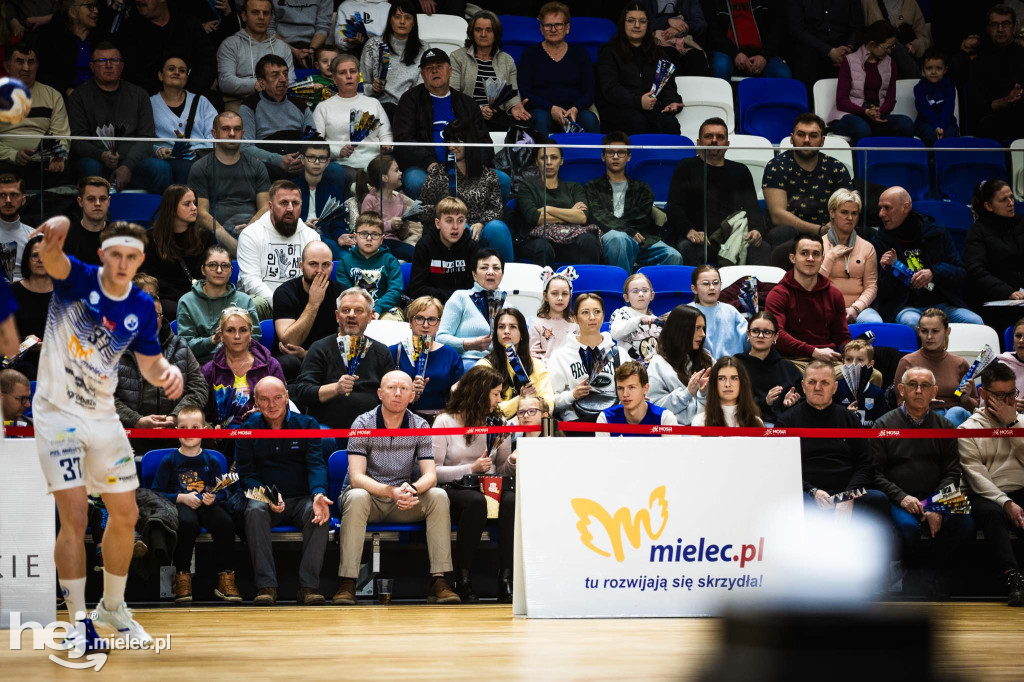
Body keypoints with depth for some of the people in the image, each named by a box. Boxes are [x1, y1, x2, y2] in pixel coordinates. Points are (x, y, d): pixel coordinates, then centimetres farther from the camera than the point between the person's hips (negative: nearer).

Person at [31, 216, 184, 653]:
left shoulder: (142, 307, 0)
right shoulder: (77, 280, -14)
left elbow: (149, 362, 12)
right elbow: (52, 258, -37)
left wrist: (169, 371, -13)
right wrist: (55, 233, -61)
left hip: (102, 416, 5)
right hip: (57, 412, -5)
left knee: (125, 516, 10)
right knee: (74, 518, -13)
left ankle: (112, 606, 31)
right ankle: (78, 621, -4)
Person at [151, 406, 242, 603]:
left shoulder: (211, 460, 13)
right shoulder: (169, 461, 6)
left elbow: (222, 491, 14)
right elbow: (157, 492, 0)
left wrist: (214, 497, -10)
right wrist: (182, 498, -12)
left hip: (208, 505, 2)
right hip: (179, 505, -2)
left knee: (225, 522, -31)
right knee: (188, 523, -38)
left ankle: (225, 579, -20)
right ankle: (182, 577, -24)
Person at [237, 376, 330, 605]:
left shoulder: (306, 424, 5)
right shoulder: (248, 429, 6)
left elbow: (316, 465, -7)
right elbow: (246, 474, 0)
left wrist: (318, 493, -29)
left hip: (301, 499, 0)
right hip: (266, 499, 0)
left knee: (320, 513, -33)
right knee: (255, 510, -35)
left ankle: (308, 586, -30)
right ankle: (266, 586, -36)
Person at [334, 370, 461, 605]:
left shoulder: (420, 427, -2)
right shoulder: (363, 424, -11)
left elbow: (430, 476, -9)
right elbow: (357, 478, -20)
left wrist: (412, 489, -34)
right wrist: (391, 492, -37)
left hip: (403, 500, 3)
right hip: (369, 493, -3)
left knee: (438, 496, -24)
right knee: (357, 497, -37)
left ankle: (439, 581, -25)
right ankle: (347, 584, -36)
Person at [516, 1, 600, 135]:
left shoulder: (580, 53, 16)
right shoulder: (530, 54, 10)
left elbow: (589, 92, 8)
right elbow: (524, 93, 1)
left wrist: (575, 109, -14)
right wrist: (551, 109, -15)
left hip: (574, 113, 1)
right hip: (542, 110, -1)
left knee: (589, 119, -32)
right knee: (541, 118, -36)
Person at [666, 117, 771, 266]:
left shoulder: (740, 171, 24)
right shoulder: (687, 168, 16)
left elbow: (752, 208, 15)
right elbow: (674, 207, 4)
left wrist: (756, 230, -12)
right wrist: (690, 231, -18)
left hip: (735, 241, 2)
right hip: (700, 240, -2)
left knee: (763, 248, -29)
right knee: (686, 248, -38)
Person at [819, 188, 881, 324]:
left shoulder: (867, 247, 15)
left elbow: (871, 286, 5)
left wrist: (855, 308, -12)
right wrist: (831, 256, -4)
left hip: (858, 308, 2)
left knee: (875, 322, -32)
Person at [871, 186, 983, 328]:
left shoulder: (936, 234, 10)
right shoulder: (880, 241, 8)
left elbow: (962, 273, 5)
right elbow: (883, 293, 6)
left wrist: (934, 273, -13)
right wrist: (887, 271, -15)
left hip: (942, 304, 2)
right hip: (906, 307, -2)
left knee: (975, 321, -26)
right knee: (911, 322, -38)